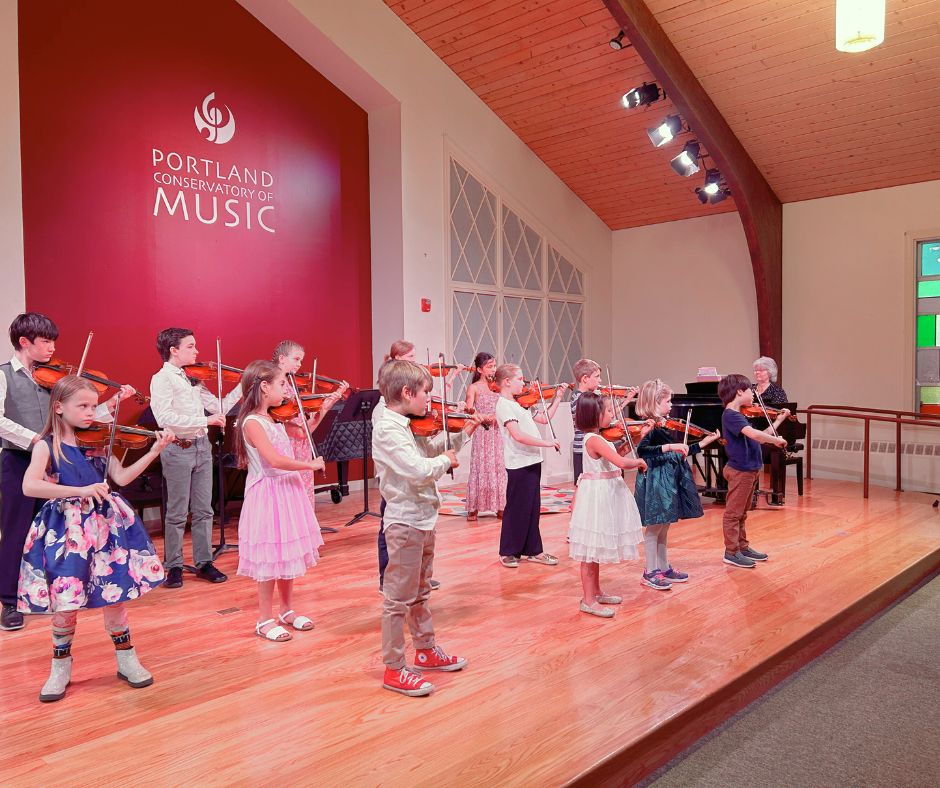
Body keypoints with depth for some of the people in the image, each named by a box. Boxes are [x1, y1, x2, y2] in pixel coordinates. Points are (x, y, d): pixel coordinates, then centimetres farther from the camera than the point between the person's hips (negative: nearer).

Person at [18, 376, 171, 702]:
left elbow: (121, 477, 0)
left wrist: (154, 452, -11)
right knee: (66, 602, 0)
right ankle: (61, 668, 24)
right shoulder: (47, 445, -4)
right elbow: (29, 486, -19)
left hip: (105, 525, 3)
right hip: (66, 530, -3)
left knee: (113, 593, 7)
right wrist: (81, 490, -27)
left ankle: (126, 660, 23)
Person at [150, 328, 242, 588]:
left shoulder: (193, 379, 13)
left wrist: (243, 385, 9)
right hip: (178, 450, -6)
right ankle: (174, 567, 17)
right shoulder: (162, 379, -8)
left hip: (202, 447, 6)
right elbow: (165, 417, -22)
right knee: (177, 513, 4)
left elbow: (218, 407, 14)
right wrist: (205, 420, -26)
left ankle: (204, 562, 20)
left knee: (203, 510, 10)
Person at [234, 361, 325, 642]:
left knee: (289, 553, 15)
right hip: (268, 494, -8)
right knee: (270, 557, 1)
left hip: (288, 490, 8)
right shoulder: (252, 423, -18)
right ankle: (265, 620, 15)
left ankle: (287, 610, 30)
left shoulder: (273, 419, 9)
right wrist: (310, 465, -21)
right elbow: (274, 460, -27)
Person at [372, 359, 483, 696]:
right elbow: (419, 470, -31)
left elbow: (432, 450, 20)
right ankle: (394, 670, 13)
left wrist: (463, 433, 11)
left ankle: (426, 650, 38)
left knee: (420, 592, 23)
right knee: (400, 598, 1)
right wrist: (445, 460, -13)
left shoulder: (407, 426, 8)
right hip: (405, 522, -10)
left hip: (423, 519, 10)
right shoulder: (387, 430, -21)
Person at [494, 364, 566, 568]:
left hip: (532, 461, 9)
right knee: (516, 509, 1)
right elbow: (518, 435, -25)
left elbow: (544, 418, 22)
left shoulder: (520, 404, 15)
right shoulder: (504, 405, -14)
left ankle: (533, 550, 23)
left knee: (532, 507, 14)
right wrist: (546, 442, -21)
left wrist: (557, 398, 18)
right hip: (518, 464, -9)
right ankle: (508, 552, 14)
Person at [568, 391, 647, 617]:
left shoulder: (596, 438, 9)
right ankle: (588, 600, 7)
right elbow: (621, 462, -31)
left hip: (605, 495, 10)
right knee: (592, 549, -2)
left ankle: (596, 592, 32)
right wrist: (639, 461, -13)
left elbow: (615, 455, 20)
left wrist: (630, 442, 8)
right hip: (597, 495, -10)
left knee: (597, 548, 19)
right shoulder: (595, 440, -22)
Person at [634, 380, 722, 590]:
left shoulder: (664, 426, 12)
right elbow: (642, 450, -32)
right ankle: (651, 573, 9)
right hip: (656, 481, -9)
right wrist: (669, 447, -37)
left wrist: (705, 441, 16)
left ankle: (664, 568, 28)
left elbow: (682, 452, 19)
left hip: (670, 481, 9)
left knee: (663, 528, 17)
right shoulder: (649, 427, -15)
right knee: (654, 528, 0)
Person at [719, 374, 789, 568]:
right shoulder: (730, 415, -19)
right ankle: (731, 552, 7)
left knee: (742, 512, 18)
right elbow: (754, 434, -32)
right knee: (733, 512, 0)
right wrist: (777, 440, -19)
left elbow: (759, 438, 15)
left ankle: (743, 547, 29)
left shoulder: (739, 415, 13)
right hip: (740, 470, -10)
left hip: (750, 470, 10)